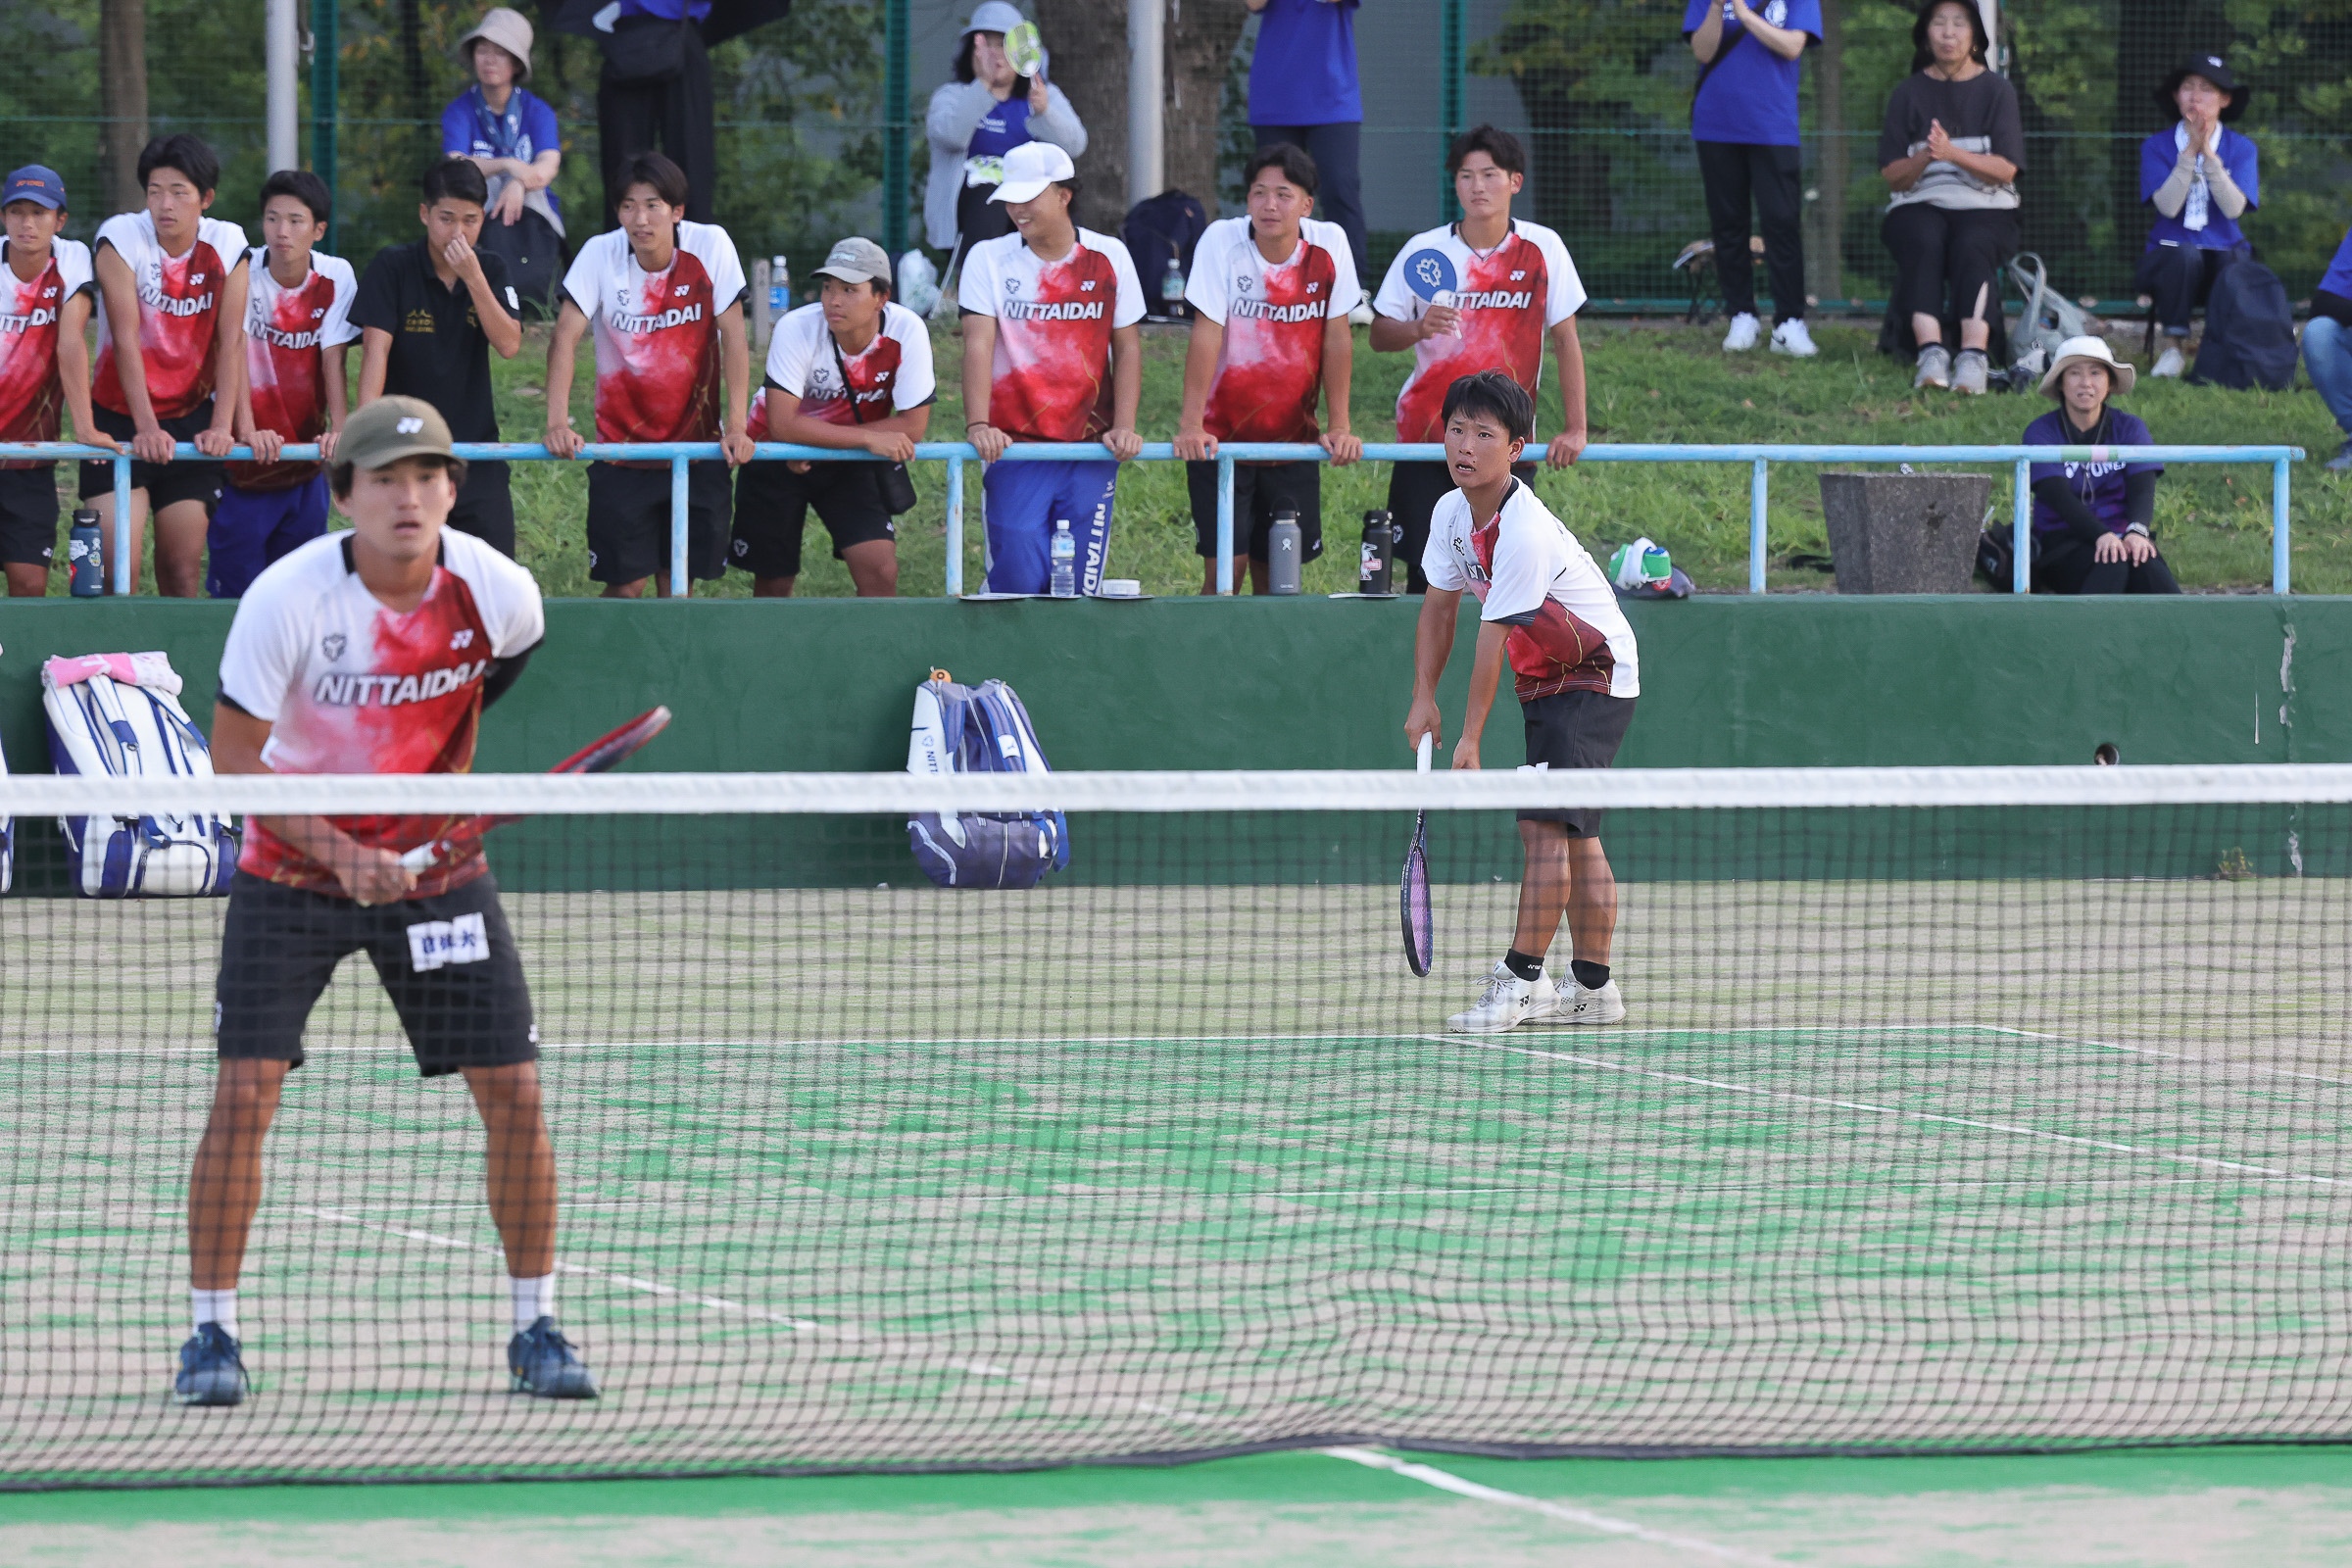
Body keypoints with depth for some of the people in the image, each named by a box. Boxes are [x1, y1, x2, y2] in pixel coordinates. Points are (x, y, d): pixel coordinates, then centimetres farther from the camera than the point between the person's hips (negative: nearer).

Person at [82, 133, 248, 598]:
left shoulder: (228, 245, -4)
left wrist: (222, 425, -13)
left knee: (183, 574, -1)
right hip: (120, 416, -2)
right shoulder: (121, 237, -12)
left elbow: (231, 340, -4)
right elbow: (126, 338, -16)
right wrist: (146, 428, -20)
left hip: (190, 417, 2)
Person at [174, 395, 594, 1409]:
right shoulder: (288, 598, -22)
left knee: (512, 1093, -4)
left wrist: (451, 789, 4)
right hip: (292, 866, -2)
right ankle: (211, 1333, 1)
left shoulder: (499, 593, -13)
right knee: (245, 1091, -12)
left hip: (433, 862, 2)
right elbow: (234, 757, -16)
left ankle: (536, 1328, 11)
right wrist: (337, 851, -25)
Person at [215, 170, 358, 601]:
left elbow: (333, 360, -8)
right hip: (244, 460, -2)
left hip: (304, 462, 2)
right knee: (236, 586, -3)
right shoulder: (244, 272, -11)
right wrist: (247, 430, -30)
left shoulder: (336, 277, -4)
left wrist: (338, 431, -21)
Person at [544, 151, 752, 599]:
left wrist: (735, 427, -15)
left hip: (696, 444, 1)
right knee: (625, 581, -6)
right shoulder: (600, 254, -10)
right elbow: (565, 338, -14)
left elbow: (733, 336, -8)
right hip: (621, 443, -1)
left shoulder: (710, 247, -9)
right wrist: (558, 423, -27)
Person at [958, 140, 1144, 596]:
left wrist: (1124, 427, -5)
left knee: (1080, 584, -2)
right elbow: (978, 345, -7)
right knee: (1018, 580, -11)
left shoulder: (1109, 258, 4)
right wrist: (977, 425, -20)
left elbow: (1127, 347, 7)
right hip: (1014, 450, -1)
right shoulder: (989, 259, 2)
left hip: (1090, 452, 1)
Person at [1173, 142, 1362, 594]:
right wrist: (1190, 425, -20)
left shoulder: (1329, 244, -6)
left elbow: (1337, 338, -3)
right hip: (1223, 437, -2)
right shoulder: (1222, 240, -12)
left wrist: (1340, 427, -5)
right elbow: (1206, 335, -15)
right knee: (1224, 567, -9)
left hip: (1293, 437, 2)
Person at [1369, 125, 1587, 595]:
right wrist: (1418, 328, -19)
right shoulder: (1424, 252, -1)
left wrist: (1574, 429, -7)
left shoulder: (1542, 249, -3)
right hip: (1426, 435, 1)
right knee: (1424, 572, -4)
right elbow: (1379, 335, 4)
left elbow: (1565, 341, 0)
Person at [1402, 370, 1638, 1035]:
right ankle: (1592, 987, 19)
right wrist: (1424, 700, 2)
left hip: (1593, 677, -9)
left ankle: (1522, 979, -17)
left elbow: (1493, 641, -24)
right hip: (1546, 681, 9)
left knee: (1546, 825, -16)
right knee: (1575, 835, 13)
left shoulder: (1524, 532, -29)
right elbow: (1439, 608, 10)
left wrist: (1471, 738, -20)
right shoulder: (1452, 513, -2)